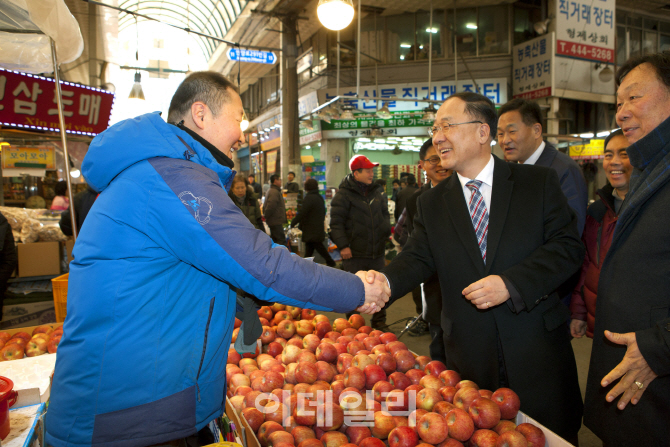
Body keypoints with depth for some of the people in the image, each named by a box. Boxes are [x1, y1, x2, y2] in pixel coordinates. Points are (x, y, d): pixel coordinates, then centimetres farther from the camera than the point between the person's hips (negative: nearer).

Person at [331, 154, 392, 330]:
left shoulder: (378, 192, 10)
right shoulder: (344, 194, -7)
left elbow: (385, 215, 22)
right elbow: (336, 222, -9)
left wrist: (386, 232, 7)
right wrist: (343, 245, -15)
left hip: (377, 251, 5)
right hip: (354, 253, -5)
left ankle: (379, 322, 28)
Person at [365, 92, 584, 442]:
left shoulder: (539, 182, -2)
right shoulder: (431, 203, 6)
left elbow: (568, 246, -8)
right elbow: (417, 257, -3)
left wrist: (510, 283, -21)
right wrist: (385, 280, -24)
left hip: (538, 349, -1)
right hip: (470, 357, 2)